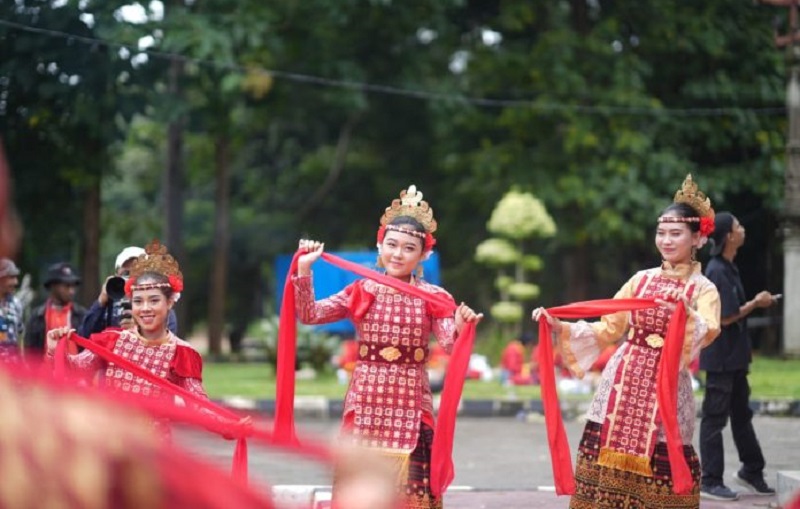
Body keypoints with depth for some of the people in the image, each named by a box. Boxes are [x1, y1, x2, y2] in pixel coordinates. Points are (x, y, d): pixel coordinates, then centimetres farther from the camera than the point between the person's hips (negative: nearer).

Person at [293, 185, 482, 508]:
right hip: (365, 403, 2)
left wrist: (461, 329, -35)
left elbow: (451, 344, -14)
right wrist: (304, 269, -10)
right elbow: (309, 314, -1)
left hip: (410, 406, -1)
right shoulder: (362, 292, 5)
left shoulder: (433, 297, 0)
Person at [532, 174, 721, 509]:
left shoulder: (703, 290, -1)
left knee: (660, 471, -4)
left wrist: (688, 316, -40)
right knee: (610, 459, 0)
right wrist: (559, 326, 3)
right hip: (622, 382, 4)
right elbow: (607, 328, 13)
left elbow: (707, 333, -20)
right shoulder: (641, 279, 12)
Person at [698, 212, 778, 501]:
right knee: (715, 417, -2)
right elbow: (727, 317, -21)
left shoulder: (728, 269, 11)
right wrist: (757, 303, -10)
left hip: (734, 357, 10)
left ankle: (751, 471, 31)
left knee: (741, 414, 19)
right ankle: (710, 482, 4)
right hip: (721, 358, -10)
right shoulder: (717, 272, -19)